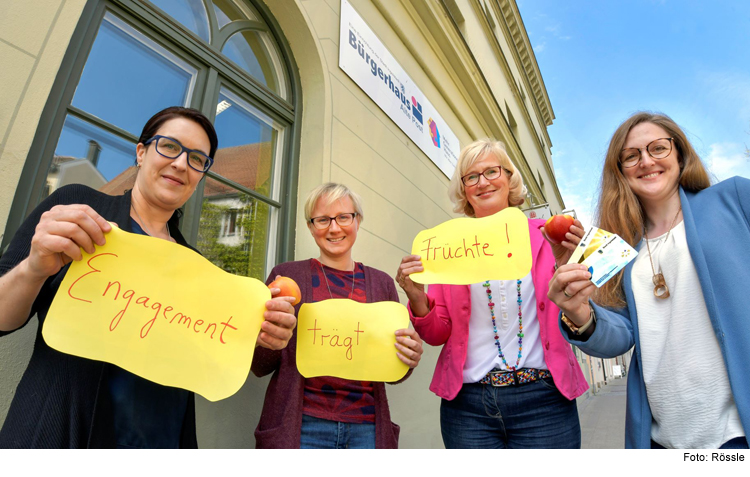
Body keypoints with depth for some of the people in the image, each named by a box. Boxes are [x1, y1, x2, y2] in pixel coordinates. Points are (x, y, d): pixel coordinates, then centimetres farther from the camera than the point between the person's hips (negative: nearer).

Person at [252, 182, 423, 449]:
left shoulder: (381, 283, 4)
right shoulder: (287, 275, -1)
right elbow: (261, 367, 0)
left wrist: (409, 359, -13)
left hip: (366, 428, 3)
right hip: (303, 426, -2)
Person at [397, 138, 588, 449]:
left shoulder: (543, 235, 4)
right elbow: (438, 334, 4)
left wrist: (566, 265, -14)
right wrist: (417, 298, -16)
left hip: (543, 401, 0)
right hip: (468, 405, 1)